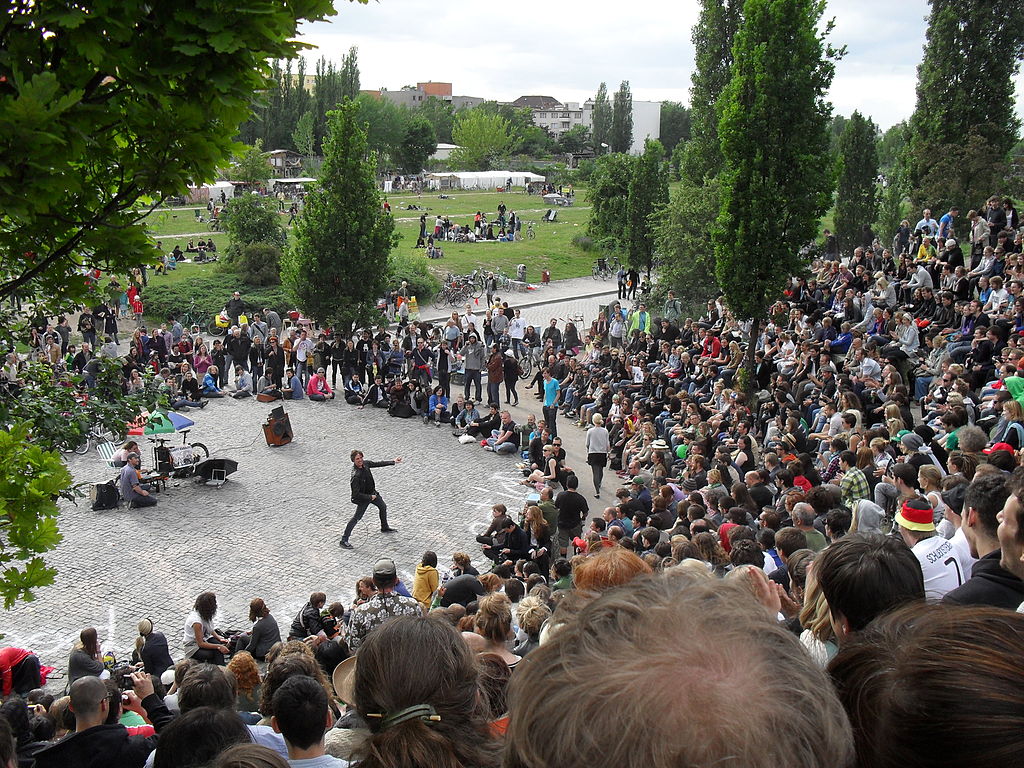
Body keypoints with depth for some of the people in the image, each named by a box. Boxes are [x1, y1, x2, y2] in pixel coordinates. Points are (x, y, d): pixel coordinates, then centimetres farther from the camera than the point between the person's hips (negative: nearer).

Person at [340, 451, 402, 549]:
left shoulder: (364, 463, -12)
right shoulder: (356, 476, -35)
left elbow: (377, 464, 6)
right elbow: (356, 494, -34)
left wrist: (393, 462, 9)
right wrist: (370, 497, -26)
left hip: (372, 493, 9)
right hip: (363, 498, -9)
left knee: (383, 507, 25)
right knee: (357, 518, -6)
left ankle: (385, 528, 49)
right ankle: (344, 540, 0)